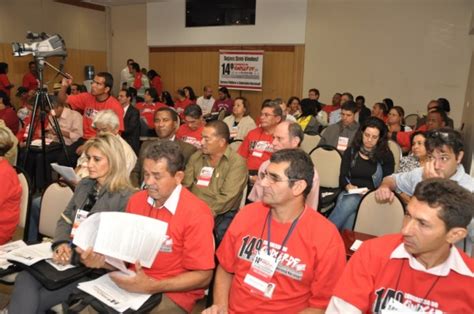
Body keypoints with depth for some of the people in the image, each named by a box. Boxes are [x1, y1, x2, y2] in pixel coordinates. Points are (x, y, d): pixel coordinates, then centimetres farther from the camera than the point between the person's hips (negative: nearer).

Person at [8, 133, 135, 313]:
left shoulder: (125, 198, -11)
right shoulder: (83, 185, 13)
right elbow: (65, 220, 13)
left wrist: (74, 256, -20)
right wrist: (61, 244, -8)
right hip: (67, 255, 6)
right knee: (24, 280, -20)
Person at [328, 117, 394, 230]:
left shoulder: (386, 156, 8)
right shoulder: (350, 152, 13)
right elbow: (342, 177, 8)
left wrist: (370, 193, -16)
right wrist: (349, 187, -15)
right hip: (349, 193, 2)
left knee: (349, 202, -34)